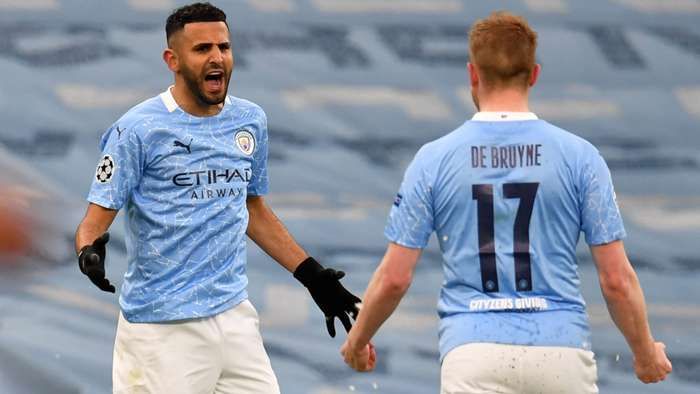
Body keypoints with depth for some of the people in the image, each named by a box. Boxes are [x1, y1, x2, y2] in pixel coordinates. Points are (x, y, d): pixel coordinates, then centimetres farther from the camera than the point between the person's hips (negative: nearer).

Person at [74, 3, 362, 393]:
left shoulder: (250, 120, 11)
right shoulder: (138, 129, -8)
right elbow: (96, 220, -9)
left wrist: (312, 274, 19)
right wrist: (90, 250, -32)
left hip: (234, 315, 6)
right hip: (161, 328, -6)